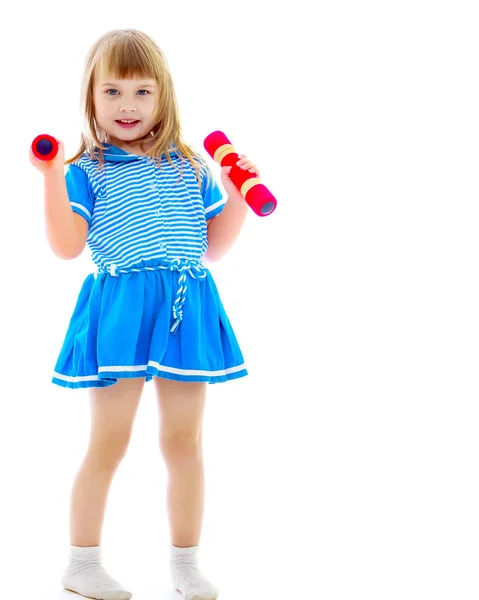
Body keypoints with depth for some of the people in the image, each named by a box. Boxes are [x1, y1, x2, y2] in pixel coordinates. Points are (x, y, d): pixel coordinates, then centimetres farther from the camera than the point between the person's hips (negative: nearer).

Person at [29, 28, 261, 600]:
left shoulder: (190, 166, 14)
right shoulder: (87, 170, 3)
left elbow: (212, 246, 18)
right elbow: (67, 246, -10)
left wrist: (238, 197, 7)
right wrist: (52, 177, -16)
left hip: (187, 310, 3)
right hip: (119, 310, -3)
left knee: (184, 442, 9)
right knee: (108, 443, 1)